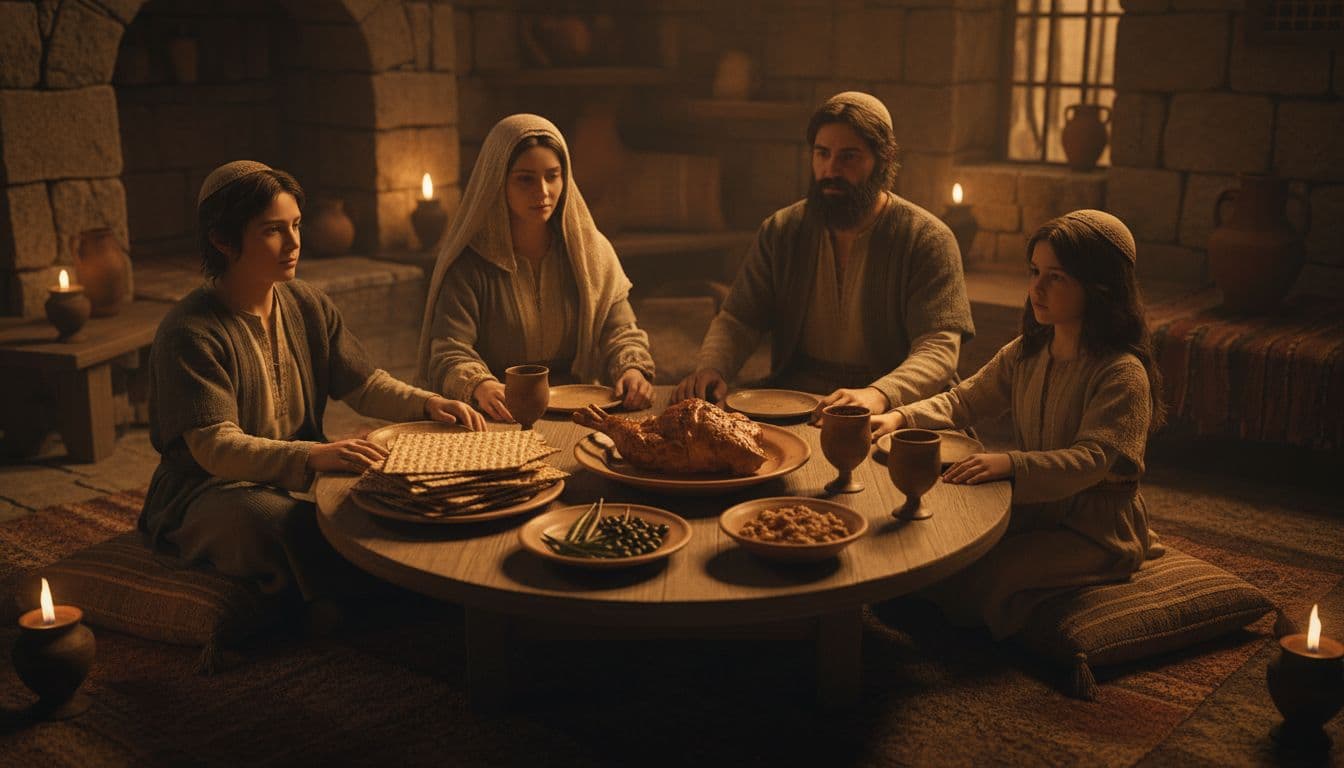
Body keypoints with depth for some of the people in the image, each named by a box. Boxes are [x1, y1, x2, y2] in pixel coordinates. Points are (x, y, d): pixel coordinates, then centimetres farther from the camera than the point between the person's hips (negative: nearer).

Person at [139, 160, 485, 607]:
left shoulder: (309, 306, 6)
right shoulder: (189, 333, -17)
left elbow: (364, 385, 11)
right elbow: (214, 447, -25)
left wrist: (427, 404, -11)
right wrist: (313, 457, -41)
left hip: (300, 480, 6)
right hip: (207, 494, -6)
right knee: (301, 532, -37)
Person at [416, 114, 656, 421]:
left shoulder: (591, 250, 9)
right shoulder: (469, 261, -3)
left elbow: (619, 330, 7)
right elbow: (450, 352, -10)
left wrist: (632, 369, -17)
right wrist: (480, 386, -33)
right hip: (501, 419, -1)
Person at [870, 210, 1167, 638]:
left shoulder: (1122, 374, -20)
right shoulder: (1026, 353, 4)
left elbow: (1090, 461, -29)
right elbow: (964, 401, 6)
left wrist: (1009, 464, -44)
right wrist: (901, 417, -14)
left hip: (1095, 528, -7)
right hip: (1033, 510, 7)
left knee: (975, 582, -24)